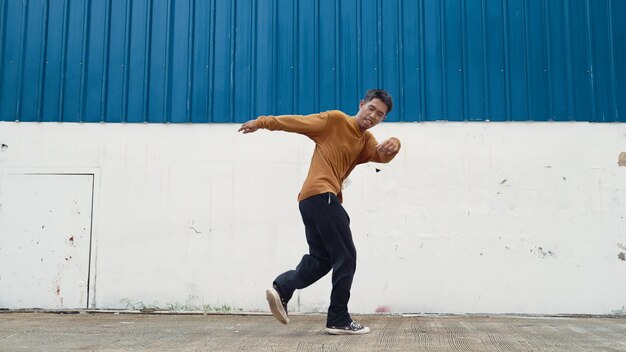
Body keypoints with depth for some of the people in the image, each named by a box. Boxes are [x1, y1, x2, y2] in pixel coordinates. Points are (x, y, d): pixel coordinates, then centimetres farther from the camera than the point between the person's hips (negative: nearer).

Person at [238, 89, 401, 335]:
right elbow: (297, 121, 2)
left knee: (321, 259, 12)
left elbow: (381, 155, -2)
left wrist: (393, 145, -24)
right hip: (322, 195, -9)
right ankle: (339, 320, 2)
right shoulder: (335, 120, -1)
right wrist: (261, 123, 4)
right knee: (346, 257, -4)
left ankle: (281, 288, 0)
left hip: (312, 199, 9)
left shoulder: (366, 140, 19)